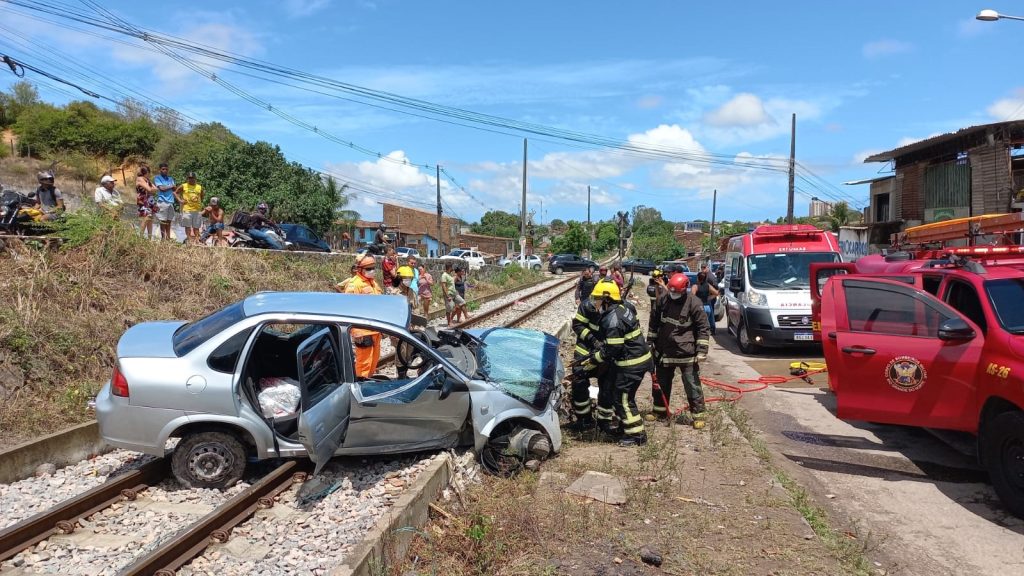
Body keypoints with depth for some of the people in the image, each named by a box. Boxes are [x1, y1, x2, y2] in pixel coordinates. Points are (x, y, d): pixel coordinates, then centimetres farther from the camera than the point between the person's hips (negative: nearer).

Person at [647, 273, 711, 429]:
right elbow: (653, 322, 11)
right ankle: (660, 411, 32)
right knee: (661, 382, 16)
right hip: (664, 351, 5)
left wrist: (702, 350, -13)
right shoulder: (662, 299, -1)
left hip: (686, 352, -5)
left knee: (692, 384, 1)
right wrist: (650, 342, 12)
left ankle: (698, 415, 13)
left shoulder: (693, 303, -14)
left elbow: (703, 328, -9)